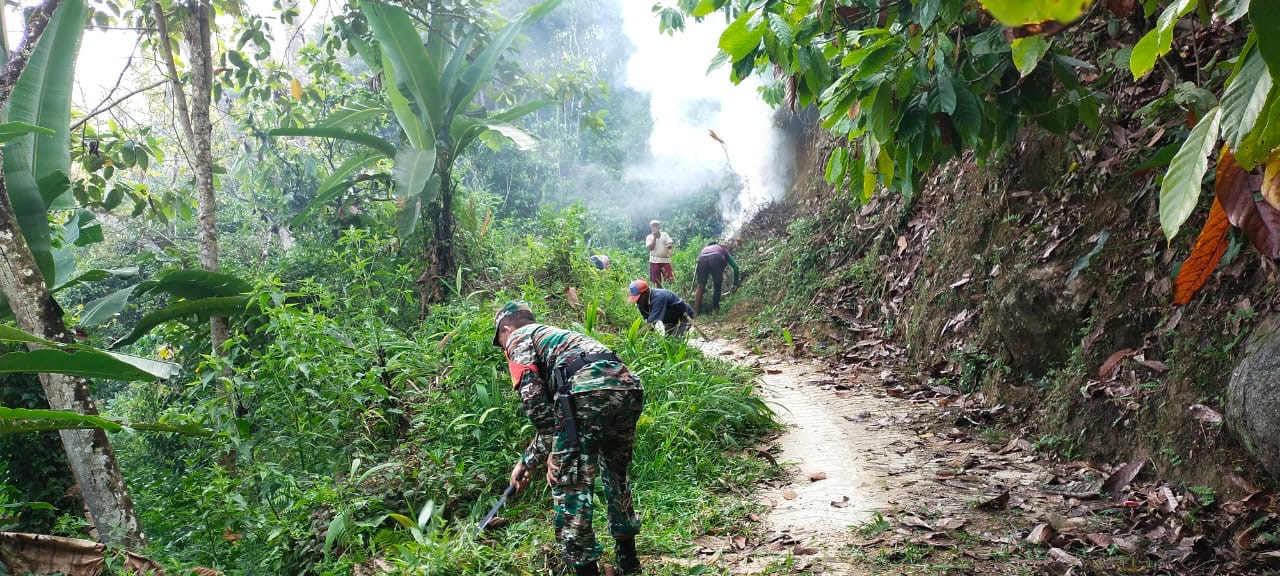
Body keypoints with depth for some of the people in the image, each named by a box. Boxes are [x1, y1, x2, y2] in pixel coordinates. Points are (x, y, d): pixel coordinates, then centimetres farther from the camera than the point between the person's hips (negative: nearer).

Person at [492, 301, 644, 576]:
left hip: (589, 391, -8)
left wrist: (552, 451, 7)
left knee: (570, 486, 7)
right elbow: (553, 415, 41)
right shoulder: (557, 336, 41)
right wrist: (526, 461, 45)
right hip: (628, 386, 8)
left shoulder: (519, 339, 19)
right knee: (616, 475, 27)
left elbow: (534, 397, 1)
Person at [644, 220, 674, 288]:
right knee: (657, 281, 4)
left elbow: (670, 245, -1)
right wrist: (654, 236, -10)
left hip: (665, 260, 0)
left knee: (670, 279, -8)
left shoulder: (664, 234, 6)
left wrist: (668, 246, -26)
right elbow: (650, 248, -11)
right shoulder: (649, 237, 3)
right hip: (654, 261, 0)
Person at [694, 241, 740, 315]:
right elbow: (735, 267, 30)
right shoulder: (723, 249, 41)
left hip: (702, 258, 2)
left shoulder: (704, 249, 46)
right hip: (716, 258, -2)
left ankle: (697, 311, 8)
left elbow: (696, 270, 42)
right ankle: (715, 309, 10)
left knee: (700, 287, 12)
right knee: (717, 286, 14)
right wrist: (735, 283, 36)